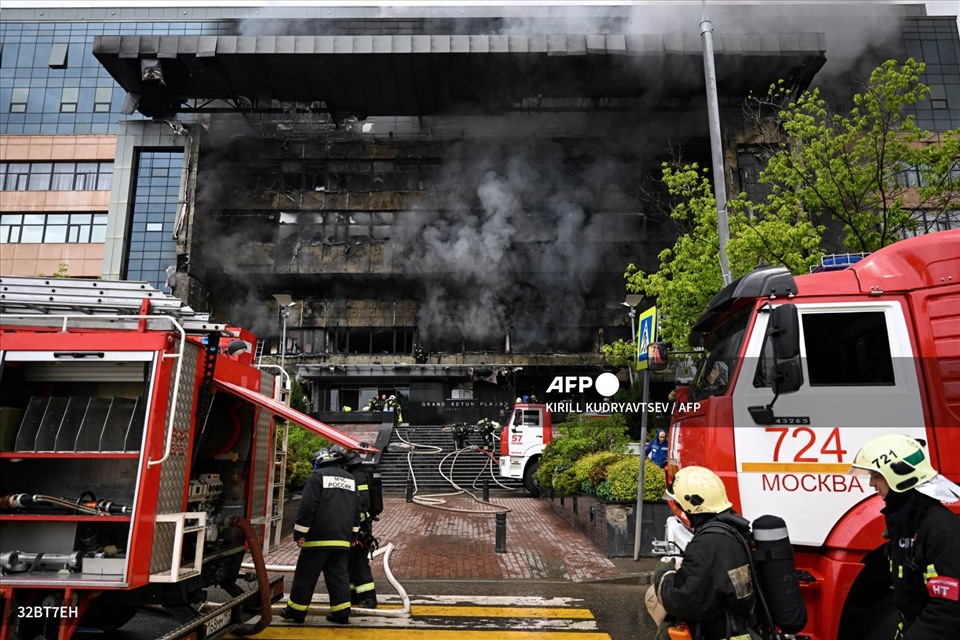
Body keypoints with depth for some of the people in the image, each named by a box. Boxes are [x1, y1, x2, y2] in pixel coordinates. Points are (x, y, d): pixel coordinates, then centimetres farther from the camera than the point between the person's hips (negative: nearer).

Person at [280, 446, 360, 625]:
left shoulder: (318, 476, -5)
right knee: (338, 576, 9)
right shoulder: (350, 479, 15)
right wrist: (352, 535, 22)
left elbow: (307, 506, -12)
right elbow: (357, 510, 16)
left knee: (306, 576, 5)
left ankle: (296, 610, 13)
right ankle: (341, 612, 7)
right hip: (342, 539, 6)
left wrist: (299, 533, -6)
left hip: (319, 537, -5)